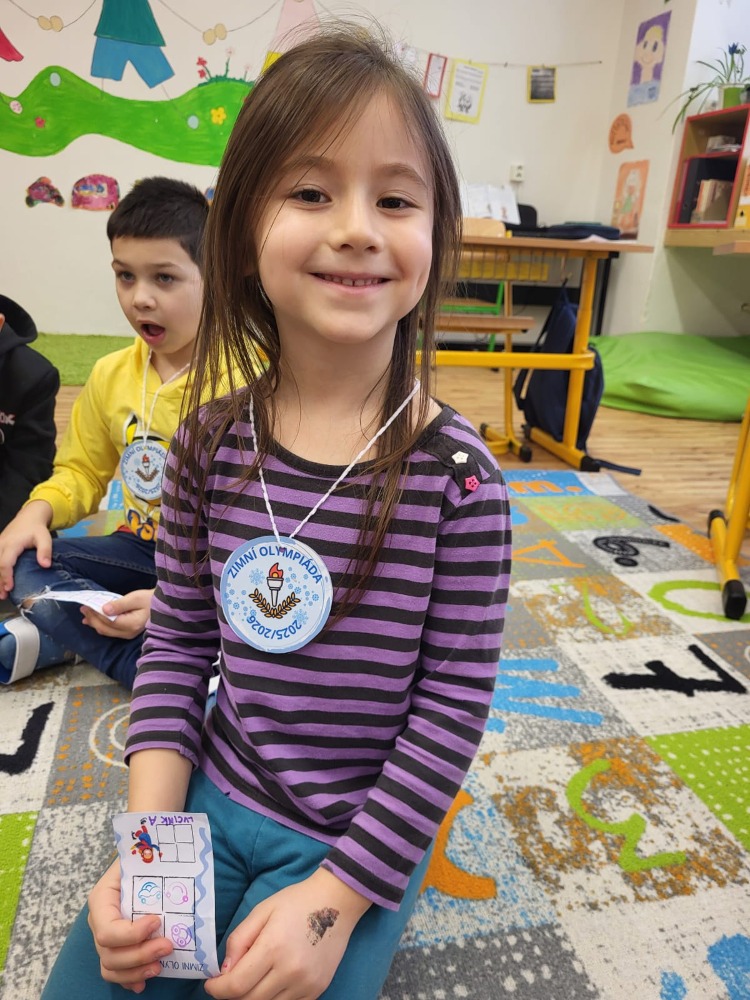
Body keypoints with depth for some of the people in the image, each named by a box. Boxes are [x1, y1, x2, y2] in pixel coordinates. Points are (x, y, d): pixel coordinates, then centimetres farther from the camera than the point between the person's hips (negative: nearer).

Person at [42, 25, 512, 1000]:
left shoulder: (457, 476, -19)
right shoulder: (209, 443, -8)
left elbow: (454, 704, -14)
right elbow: (178, 640, -1)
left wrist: (337, 895, -15)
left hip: (354, 841, -2)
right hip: (210, 797, 3)